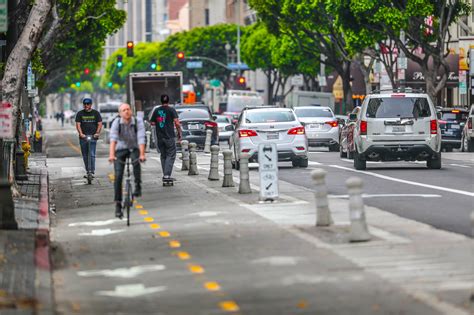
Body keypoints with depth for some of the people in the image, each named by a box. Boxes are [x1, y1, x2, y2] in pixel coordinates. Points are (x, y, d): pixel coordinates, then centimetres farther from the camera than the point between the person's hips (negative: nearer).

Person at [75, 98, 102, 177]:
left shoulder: (96, 113, 9)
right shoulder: (80, 113, 9)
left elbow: (100, 124, 5)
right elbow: (78, 124, 1)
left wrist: (97, 133, -11)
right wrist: (81, 133, -16)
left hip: (93, 136, -2)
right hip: (83, 137, 2)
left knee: (92, 154, -12)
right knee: (85, 155, 5)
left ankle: (92, 171, -12)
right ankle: (87, 171, 13)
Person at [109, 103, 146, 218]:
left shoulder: (138, 122, -20)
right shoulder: (116, 123, -19)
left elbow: (141, 139, -30)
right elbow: (113, 138, -31)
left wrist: (142, 154, -44)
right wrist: (111, 155, -45)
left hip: (134, 149, 0)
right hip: (120, 150, 0)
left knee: (136, 161, -36)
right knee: (118, 176, -13)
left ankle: (138, 187, -19)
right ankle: (118, 205, -5)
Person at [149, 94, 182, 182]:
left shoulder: (156, 111, 6)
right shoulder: (171, 110, -5)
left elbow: (152, 123, 7)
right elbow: (177, 123, -12)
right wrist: (179, 133, -3)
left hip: (159, 137, 4)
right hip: (170, 137, -4)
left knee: (163, 156, 14)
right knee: (170, 155, -1)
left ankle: (165, 175, 14)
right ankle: (167, 175, -13)